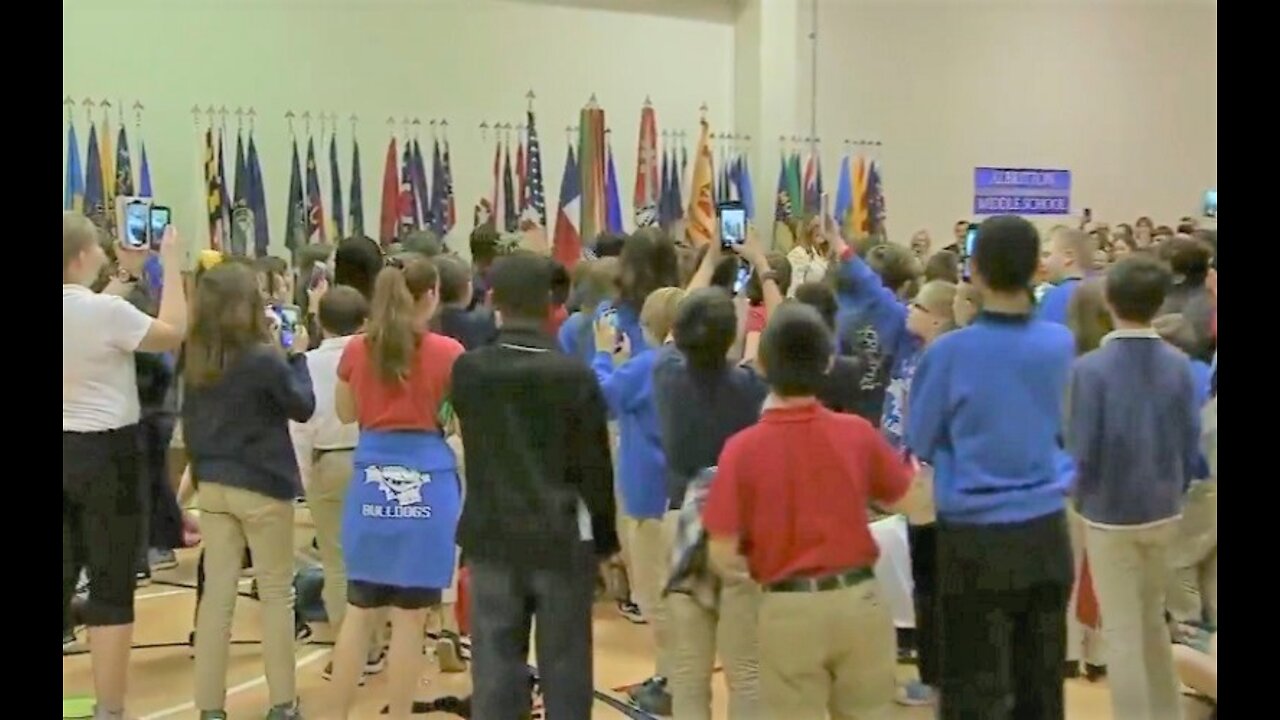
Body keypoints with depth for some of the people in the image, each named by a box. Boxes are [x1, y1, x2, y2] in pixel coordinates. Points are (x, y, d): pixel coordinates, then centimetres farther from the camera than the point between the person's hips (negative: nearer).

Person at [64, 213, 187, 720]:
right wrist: (171, 263, -2)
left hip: (67, 451, 7)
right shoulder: (102, 309, -18)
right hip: (105, 453, -7)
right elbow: (174, 334, -8)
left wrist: (126, 274, 26)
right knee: (111, 590, -1)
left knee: (66, 578, 14)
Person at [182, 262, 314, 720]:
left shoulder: (195, 360, 1)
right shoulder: (263, 359, -17)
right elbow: (303, 407, -3)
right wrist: (295, 356, 5)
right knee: (276, 592, 7)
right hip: (262, 485, -5)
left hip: (213, 485, 5)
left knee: (217, 593, 7)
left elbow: (190, 421, 12)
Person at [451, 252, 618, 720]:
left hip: (492, 536, 2)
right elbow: (595, 467, -6)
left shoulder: (467, 370, -4)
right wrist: (606, 539, 6)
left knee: (495, 663, 7)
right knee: (565, 665, 8)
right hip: (562, 539, -2)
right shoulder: (575, 375, -11)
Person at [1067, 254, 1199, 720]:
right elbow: (1191, 446, 0)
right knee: (1153, 619, 22)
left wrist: (1083, 496, 6)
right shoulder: (1178, 365, -6)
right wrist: (1173, 491, 16)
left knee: (1122, 632, 5)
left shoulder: (1090, 368, -18)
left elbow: (1082, 450, -14)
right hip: (1163, 512, 5)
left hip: (1110, 514, -5)